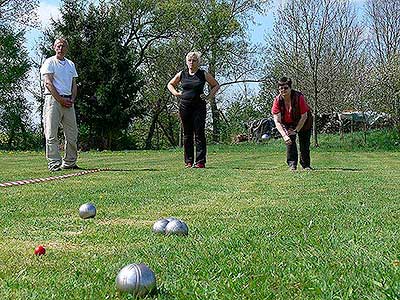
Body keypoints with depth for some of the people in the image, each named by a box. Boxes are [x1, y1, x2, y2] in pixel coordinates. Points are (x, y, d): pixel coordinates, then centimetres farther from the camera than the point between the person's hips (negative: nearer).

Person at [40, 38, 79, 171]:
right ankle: (54, 164, -8)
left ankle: (69, 163, 12)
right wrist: (60, 99, -14)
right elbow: (48, 82, -9)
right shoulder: (49, 62, 2)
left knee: (72, 134, 5)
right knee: (52, 134, -8)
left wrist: (72, 99, 0)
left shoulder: (71, 64, 20)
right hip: (53, 99, -6)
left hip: (68, 101, 6)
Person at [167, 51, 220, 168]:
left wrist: (208, 97, 1)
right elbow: (170, 84, 23)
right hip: (184, 106, 2)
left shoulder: (204, 74, 2)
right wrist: (176, 93, 7)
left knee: (199, 134, -6)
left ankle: (200, 162, -4)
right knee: (187, 135, 6)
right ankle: (188, 162, 12)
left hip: (199, 106, -2)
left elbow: (216, 85, 12)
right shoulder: (181, 74, 8)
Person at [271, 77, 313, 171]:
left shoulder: (299, 97, -32)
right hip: (288, 123, 2)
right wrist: (284, 135, -41)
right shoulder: (277, 100, -26)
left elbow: (304, 116, -24)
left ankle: (306, 165, 16)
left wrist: (296, 130, -23)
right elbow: (277, 121, -29)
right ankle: (292, 164, -7)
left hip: (303, 123, -1)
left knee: (305, 144, -1)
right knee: (289, 141, -16)